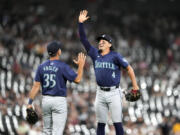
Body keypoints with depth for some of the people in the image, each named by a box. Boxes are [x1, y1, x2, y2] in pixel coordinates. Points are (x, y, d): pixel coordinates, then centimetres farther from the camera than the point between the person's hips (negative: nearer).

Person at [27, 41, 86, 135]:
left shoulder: (42, 67, 2)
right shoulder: (63, 66, -12)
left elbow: (36, 86, -1)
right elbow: (77, 79, -12)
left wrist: (30, 103, -1)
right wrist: (81, 65, 1)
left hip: (45, 100, 5)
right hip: (59, 101, -5)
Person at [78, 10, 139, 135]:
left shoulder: (115, 56, -4)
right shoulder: (95, 54, 9)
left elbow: (129, 68, -3)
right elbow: (83, 39, 7)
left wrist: (135, 85, -8)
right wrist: (81, 23, -2)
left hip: (114, 93, -4)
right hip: (101, 93, 5)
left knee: (117, 123, -6)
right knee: (100, 123, 7)